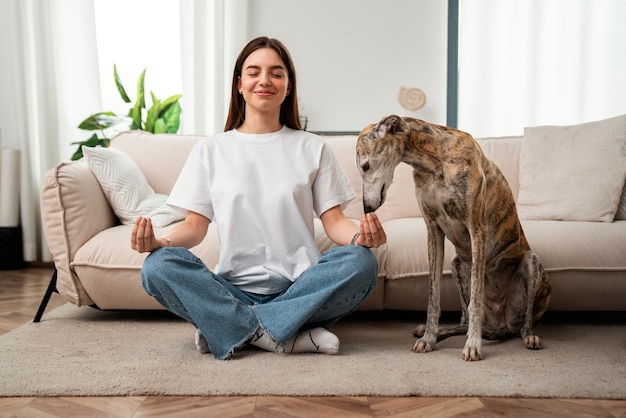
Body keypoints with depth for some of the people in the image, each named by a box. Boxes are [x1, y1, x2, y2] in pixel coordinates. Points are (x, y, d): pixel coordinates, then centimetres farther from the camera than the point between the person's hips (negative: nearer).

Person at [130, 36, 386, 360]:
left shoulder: (312, 148, 10)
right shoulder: (211, 149, 11)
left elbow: (334, 221, 4)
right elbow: (195, 224, 6)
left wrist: (359, 235, -19)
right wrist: (161, 241, -17)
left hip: (298, 286, 1)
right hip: (233, 289, 0)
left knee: (361, 262, -28)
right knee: (158, 266, -25)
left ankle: (236, 330, -22)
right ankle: (286, 336, -24)